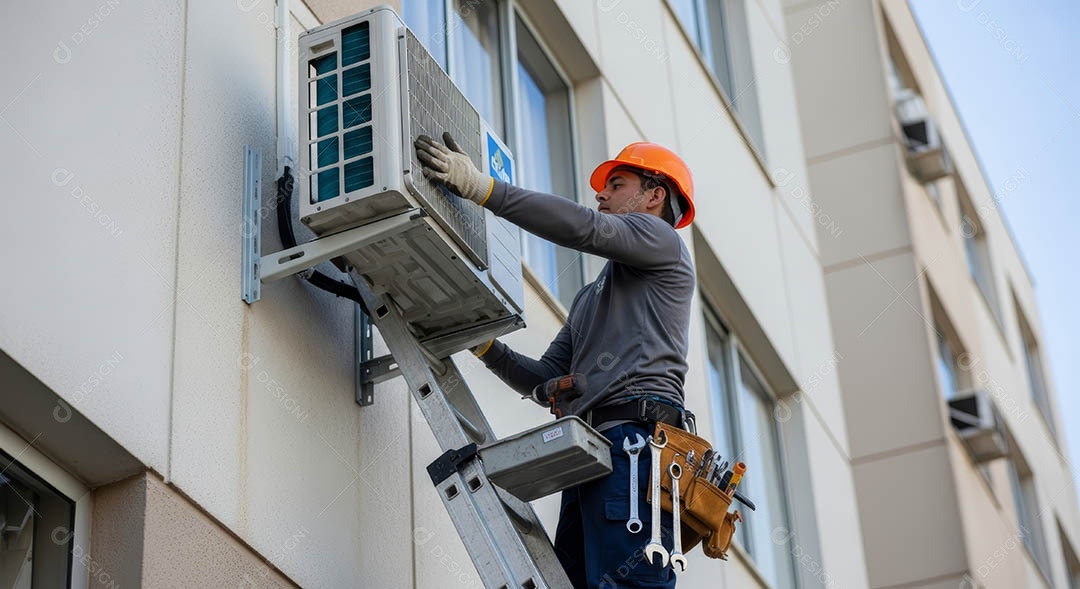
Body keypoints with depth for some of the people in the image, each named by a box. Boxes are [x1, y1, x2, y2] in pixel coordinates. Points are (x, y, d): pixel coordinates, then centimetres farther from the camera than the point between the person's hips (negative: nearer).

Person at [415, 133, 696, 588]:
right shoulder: (590, 296, 37)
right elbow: (546, 382, 30)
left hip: (634, 438, -9)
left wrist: (482, 187, -13)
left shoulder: (659, 239, 12)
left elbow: (582, 227, -9)